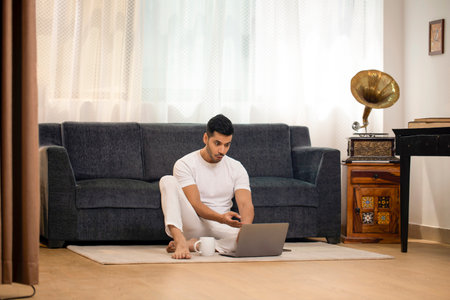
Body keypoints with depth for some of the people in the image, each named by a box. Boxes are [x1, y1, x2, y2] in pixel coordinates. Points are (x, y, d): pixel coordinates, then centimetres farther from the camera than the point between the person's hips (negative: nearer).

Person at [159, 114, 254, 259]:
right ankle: (180, 241, -41)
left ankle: (192, 245, -27)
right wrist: (221, 218, -33)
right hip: (192, 226, -2)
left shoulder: (237, 168, 5)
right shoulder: (184, 164, -5)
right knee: (168, 181, -23)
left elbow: (246, 205, -6)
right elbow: (195, 204, -14)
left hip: (219, 229, 2)